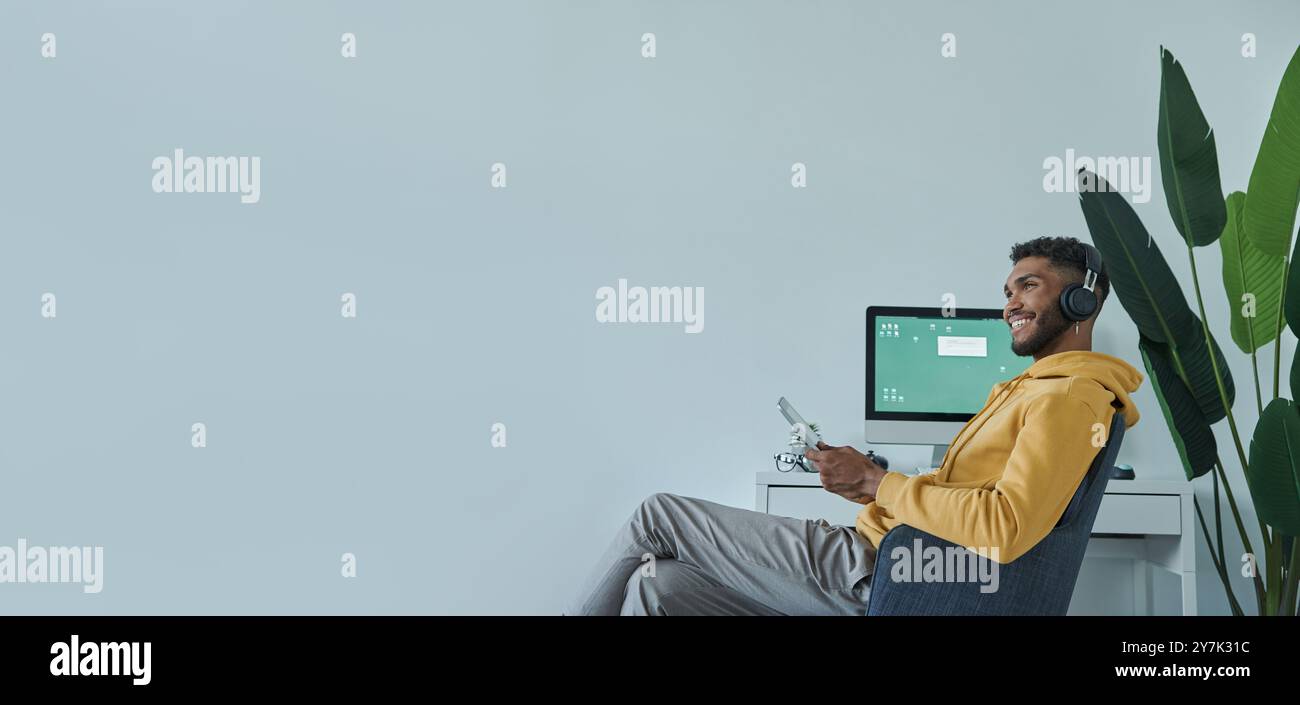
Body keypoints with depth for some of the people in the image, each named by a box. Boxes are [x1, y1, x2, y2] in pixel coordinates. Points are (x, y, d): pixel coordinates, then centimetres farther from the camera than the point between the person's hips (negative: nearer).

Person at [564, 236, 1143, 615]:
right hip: (878, 563, 9)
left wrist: (876, 482, -15)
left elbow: (1004, 528, -24)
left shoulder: (1069, 396, -10)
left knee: (657, 516, -3)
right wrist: (872, 483, 6)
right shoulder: (1028, 388, 22)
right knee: (656, 584, 2)